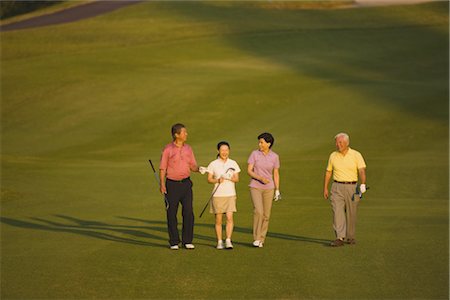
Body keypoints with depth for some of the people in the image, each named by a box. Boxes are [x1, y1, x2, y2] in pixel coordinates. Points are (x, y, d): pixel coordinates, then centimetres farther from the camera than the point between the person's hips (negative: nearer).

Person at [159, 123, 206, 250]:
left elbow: (192, 166, 13)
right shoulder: (168, 149, -3)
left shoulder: (188, 148, 9)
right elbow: (162, 168, -3)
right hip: (172, 184, -3)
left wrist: (199, 169, -9)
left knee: (188, 212, -2)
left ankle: (187, 241, 6)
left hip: (186, 183, 3)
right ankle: (174, 242, 9)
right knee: (172, 213, 1)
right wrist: (162, 184, -13)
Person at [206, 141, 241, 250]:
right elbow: (209, 179, 3)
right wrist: (217, 180, -16)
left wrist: (230, 178, -14)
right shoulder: (213, 164, 1)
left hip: (230, 194, 1)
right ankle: (219, 242, 10)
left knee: (229, 217, -10)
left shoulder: (233, 163, 6)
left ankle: (228, 241, -7)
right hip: (217, 194, -1)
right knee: (218, 219, 2)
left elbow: (237, 179, 7)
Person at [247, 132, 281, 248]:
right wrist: (260, 178, -22)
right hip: (255, 187, -2)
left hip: (268, 188, 2)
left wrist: (277, 191, 3)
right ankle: (256, 238, -11)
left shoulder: (274, 157, 0)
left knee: (266, 215, 2)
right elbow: (249, 171, -6)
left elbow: (276, 174, 6)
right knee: (258, 211, -19)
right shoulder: (255, 154, -3)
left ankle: (261, 240, 13)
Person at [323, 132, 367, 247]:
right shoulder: (333, 156, 6)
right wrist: (325, 188, 12)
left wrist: (363, 184, -29)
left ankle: (350, 237, 23)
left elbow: (362, 170, -13)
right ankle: (340, 238, -18)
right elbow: (328, 172, 15)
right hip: (337, 187, 1)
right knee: (337, 212, -13)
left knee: (351, 213, 7)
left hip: (352, 187, -1)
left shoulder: (356, 155, -3)